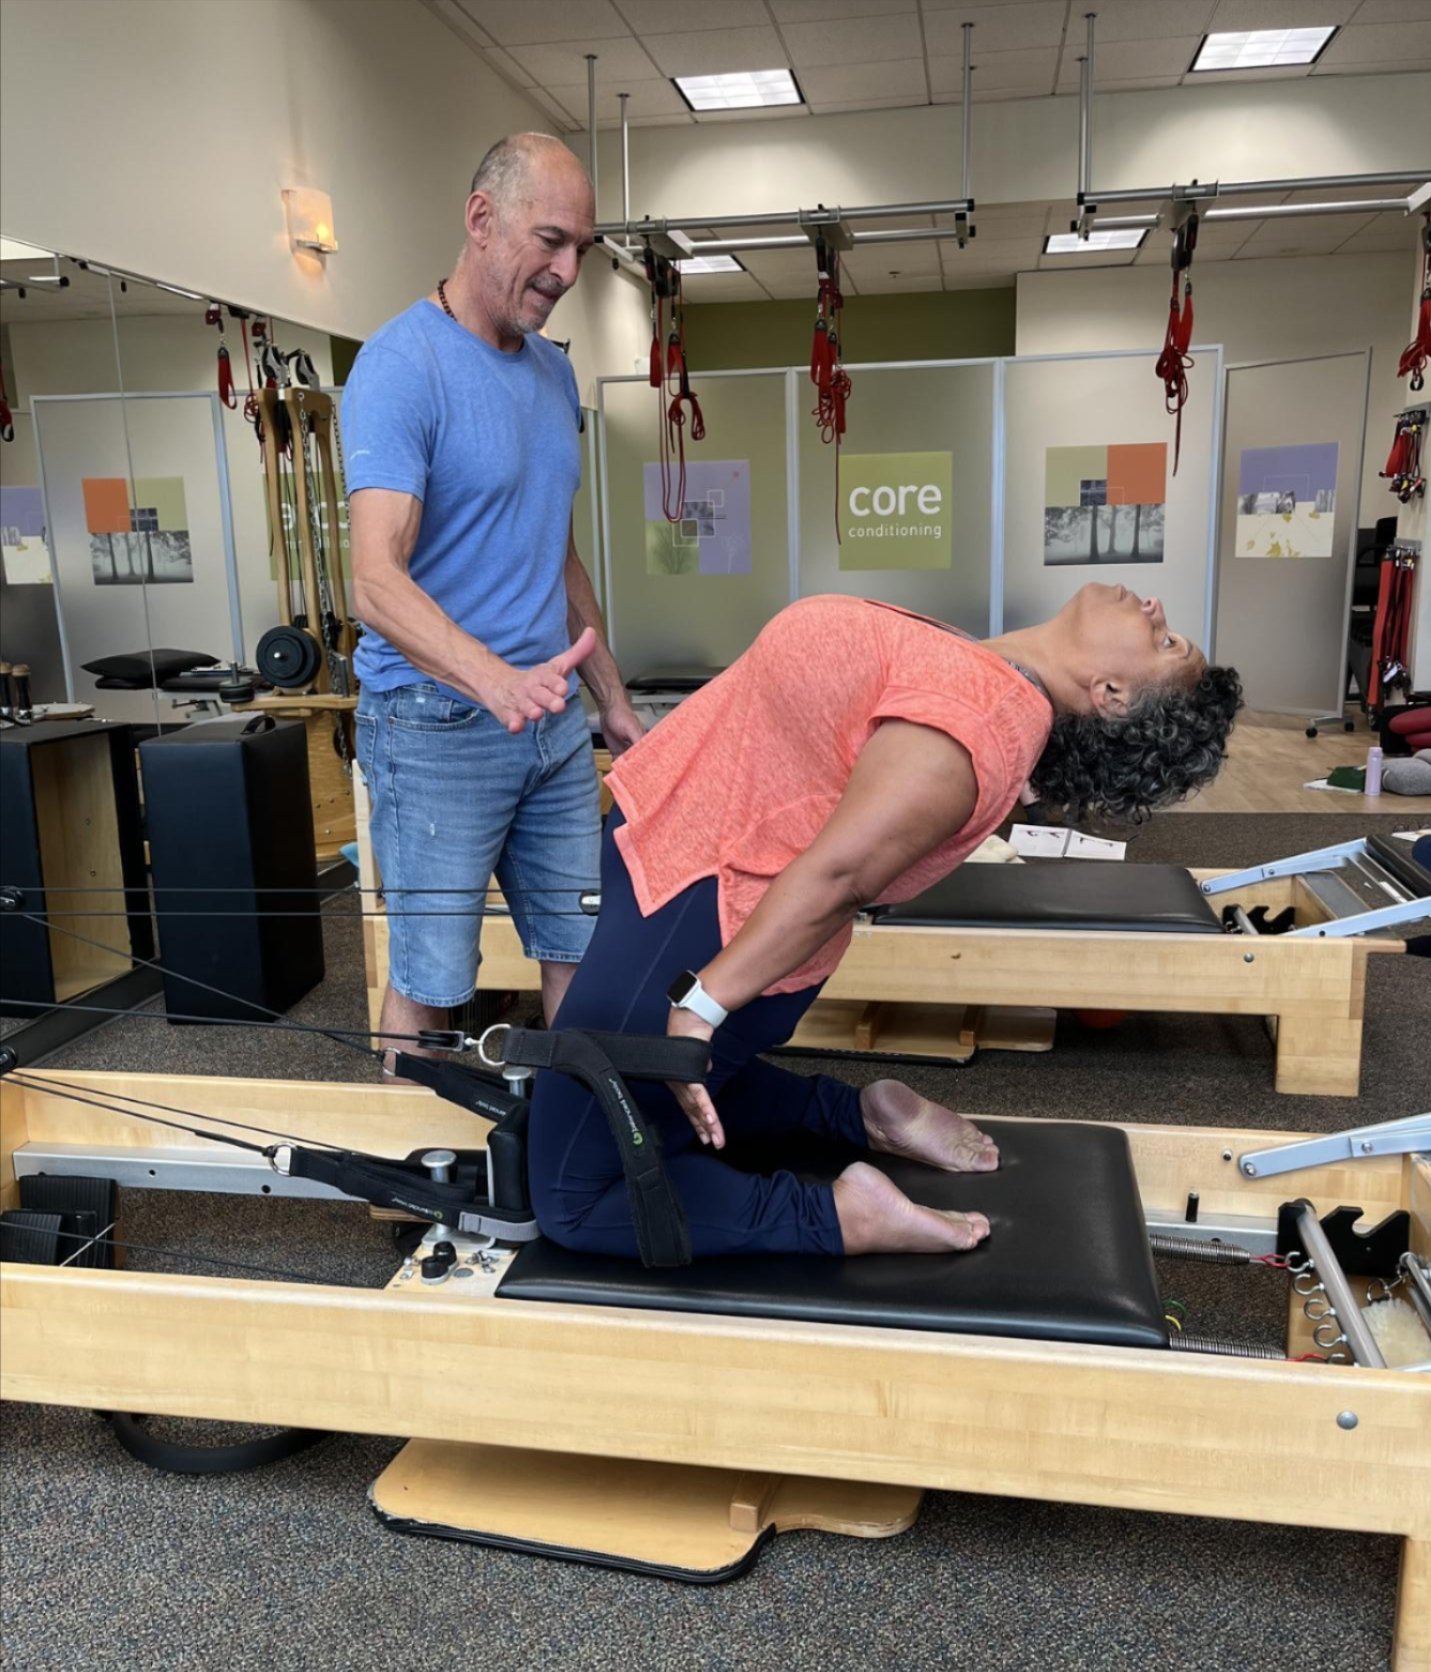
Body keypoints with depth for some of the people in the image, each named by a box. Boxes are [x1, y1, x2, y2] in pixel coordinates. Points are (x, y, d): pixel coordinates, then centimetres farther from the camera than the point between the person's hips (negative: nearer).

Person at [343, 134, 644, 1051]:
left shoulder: (553, 370, 12)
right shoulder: (402, 366, -12)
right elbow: (377, 581, -24)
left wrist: (613, 699, 19)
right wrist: (497, 682, -40)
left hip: (556, 723, 7)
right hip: (436, 727, -7)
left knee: (585, 952, 11)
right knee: (429, 985, 3)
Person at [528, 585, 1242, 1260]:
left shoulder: (975, 713, -28)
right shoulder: (1001, 682, 1)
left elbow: (833, 874, -31)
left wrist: (699, 1006, -28)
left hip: (697, 925, -9)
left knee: (574, 1201, -1)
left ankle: (841, 1215, -1)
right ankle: (862, 1115, 21)